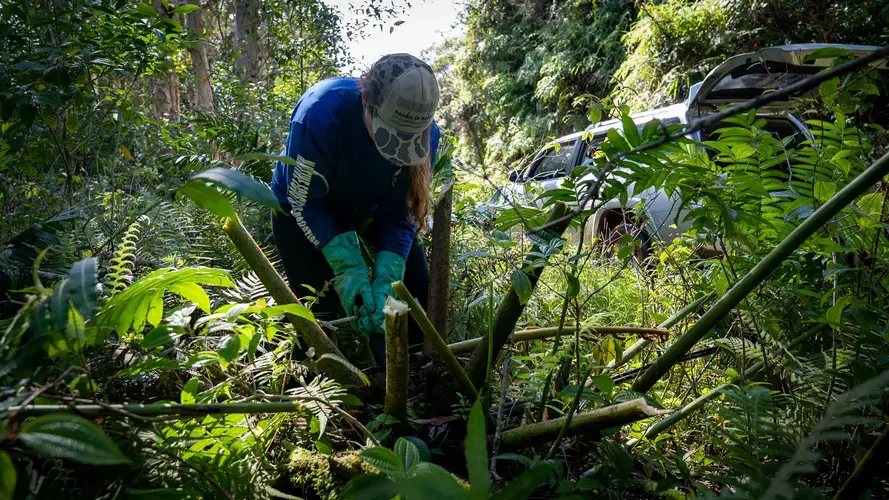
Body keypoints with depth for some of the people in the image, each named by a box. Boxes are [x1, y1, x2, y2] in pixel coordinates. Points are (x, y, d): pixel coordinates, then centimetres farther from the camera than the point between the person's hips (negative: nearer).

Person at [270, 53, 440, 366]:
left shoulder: (425, 133, -28)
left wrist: (385, 281, -33)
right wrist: (348, 270, -37)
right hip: (304, 202, -3)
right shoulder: (320, 112, -39)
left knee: (416, 287, -4)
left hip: (371, 205, 3)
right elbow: (306, 204, -28)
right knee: (319, 308, -8)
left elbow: (401, 214, -20)